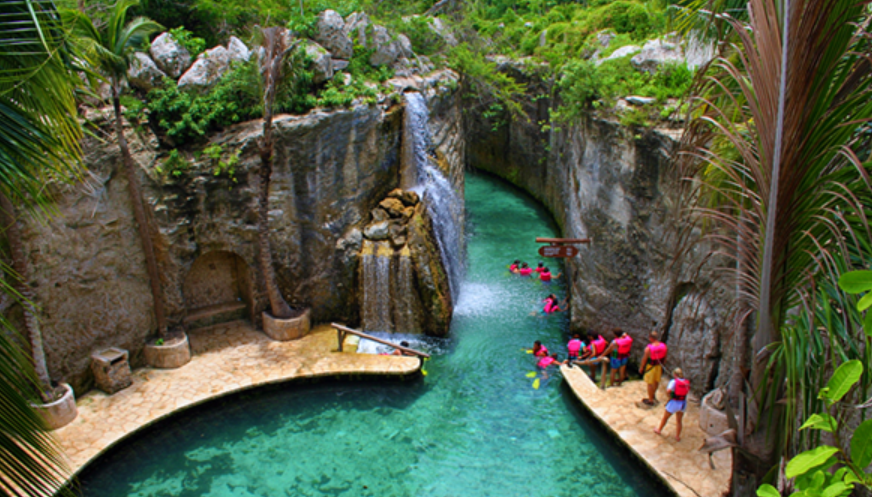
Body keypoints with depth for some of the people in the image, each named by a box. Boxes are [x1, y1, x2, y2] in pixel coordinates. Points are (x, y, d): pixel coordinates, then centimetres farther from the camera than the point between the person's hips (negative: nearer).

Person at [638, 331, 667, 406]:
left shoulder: (648, 348, -31)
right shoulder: (663, 346, -16)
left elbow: (644, 359, -17)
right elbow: (665, 357, -1)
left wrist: (641, 367, -1)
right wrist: (662, 365, 17)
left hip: (650, 366, -5)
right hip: (659, 365, 5)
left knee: (650, 383, 12)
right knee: (656, 381, 26)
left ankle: (650, 400, 25)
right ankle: (653, 394, 50)